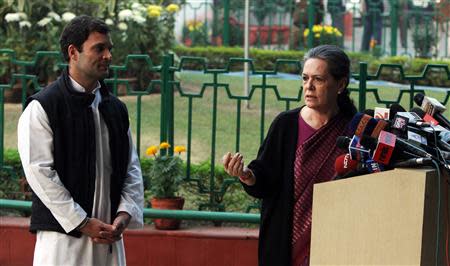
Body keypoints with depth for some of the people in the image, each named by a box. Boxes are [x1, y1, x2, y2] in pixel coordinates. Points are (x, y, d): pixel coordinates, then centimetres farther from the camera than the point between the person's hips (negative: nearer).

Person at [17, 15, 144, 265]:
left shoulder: (116, 109, 13)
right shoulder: (42, 108, -6)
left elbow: (132, 167, 15)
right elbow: (39, 172, -11)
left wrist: (125, 213, -3)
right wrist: (82, 223, -14)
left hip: (109, 235, 5)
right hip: (63, 237, -5)